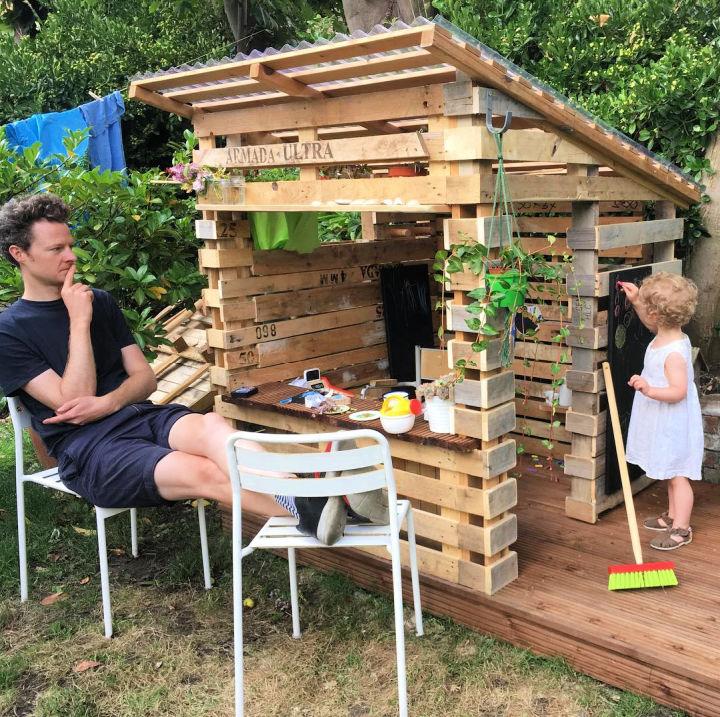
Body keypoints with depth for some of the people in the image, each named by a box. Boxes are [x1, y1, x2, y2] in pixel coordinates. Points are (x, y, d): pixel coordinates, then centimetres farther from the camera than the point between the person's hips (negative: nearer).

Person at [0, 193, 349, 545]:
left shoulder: (99, 302, 18)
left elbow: (146, 377, 13)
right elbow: (74, 402, -9)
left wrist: (107, 403, -8)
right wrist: (79, 322, -11)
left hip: (142, 414, 4)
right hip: (87, 447, -3)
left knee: (211, 426, -33)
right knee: (203, 472, -32)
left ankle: (309, 500, -54)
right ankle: (305, 513, -46)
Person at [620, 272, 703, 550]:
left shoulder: (674, 353, -28)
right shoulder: (665, 335, 1)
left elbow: (678, 391, -31)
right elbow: (652, 322, 25)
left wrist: (649, 390, -42)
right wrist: (635, 300, 18)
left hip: (674, 426, -10)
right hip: (663, 423, 10)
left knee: (677, 475, 2)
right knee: (671, 474, 22)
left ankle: (681, 528, 13)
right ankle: (673, 515, 36)